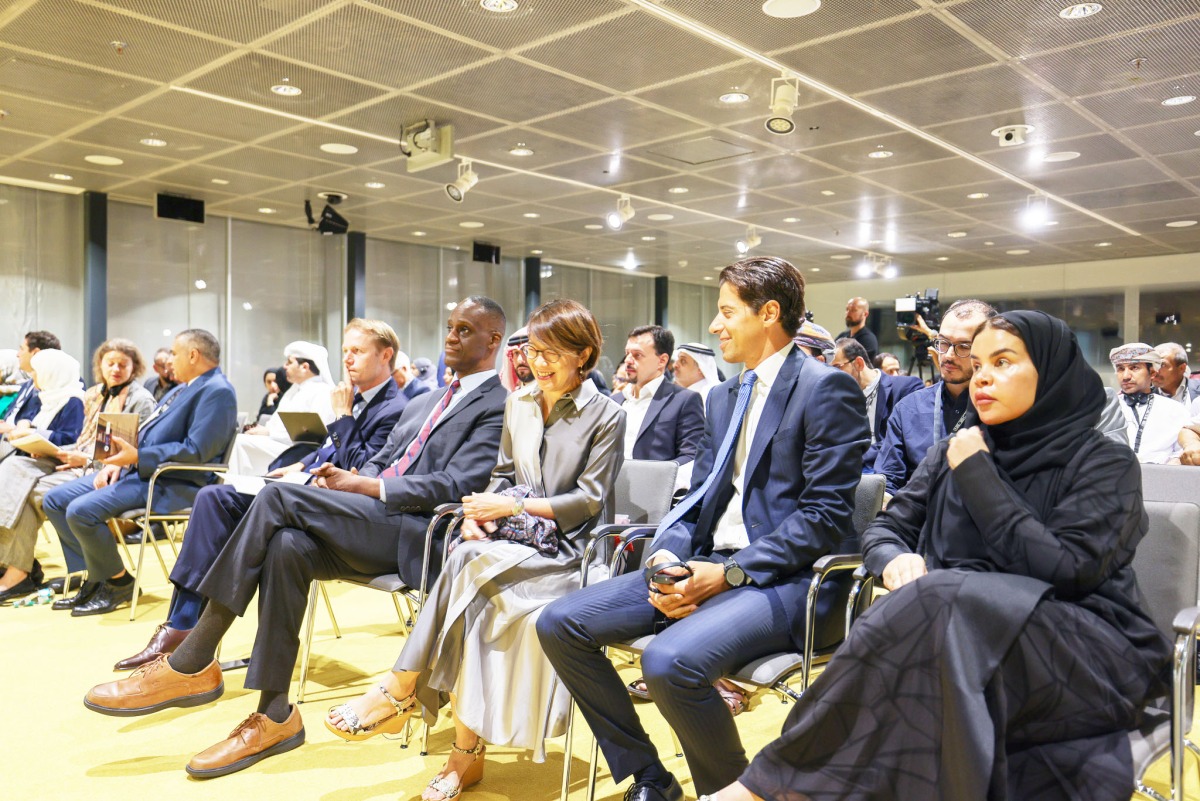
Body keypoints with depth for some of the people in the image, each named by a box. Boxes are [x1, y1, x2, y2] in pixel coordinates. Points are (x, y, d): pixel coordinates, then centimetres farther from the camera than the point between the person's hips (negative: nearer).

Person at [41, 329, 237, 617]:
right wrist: (119, 460, 5)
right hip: (138, 470, 11)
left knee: (81, 510, -24)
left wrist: (137, 457, -23)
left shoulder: (217, 391, -14)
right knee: (55, 500, 6)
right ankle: (94, 580, 11)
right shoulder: (182, 388, 20)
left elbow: (196, 451, -23)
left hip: (171, 484, -11)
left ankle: (118, 583, -2)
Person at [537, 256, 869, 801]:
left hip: (782, 579, -8)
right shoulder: (723, 397, 18)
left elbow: (827, 515, -13)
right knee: (560, 624, -4)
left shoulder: (827, 390, -7)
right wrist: (666, 556, -5)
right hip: (709, 567, 8)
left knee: (670, 660, -34)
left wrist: (729, 573, -18)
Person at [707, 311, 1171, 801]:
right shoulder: (957, 452, 13)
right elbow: (884, 529, 12)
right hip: (962, 629, 4)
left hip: (1088, 651, -3)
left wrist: (977, 476, -10)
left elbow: (1066, 569, -13)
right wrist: (895, 559, -13)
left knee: (941, 602, -34)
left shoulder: (1105, 464, 0)